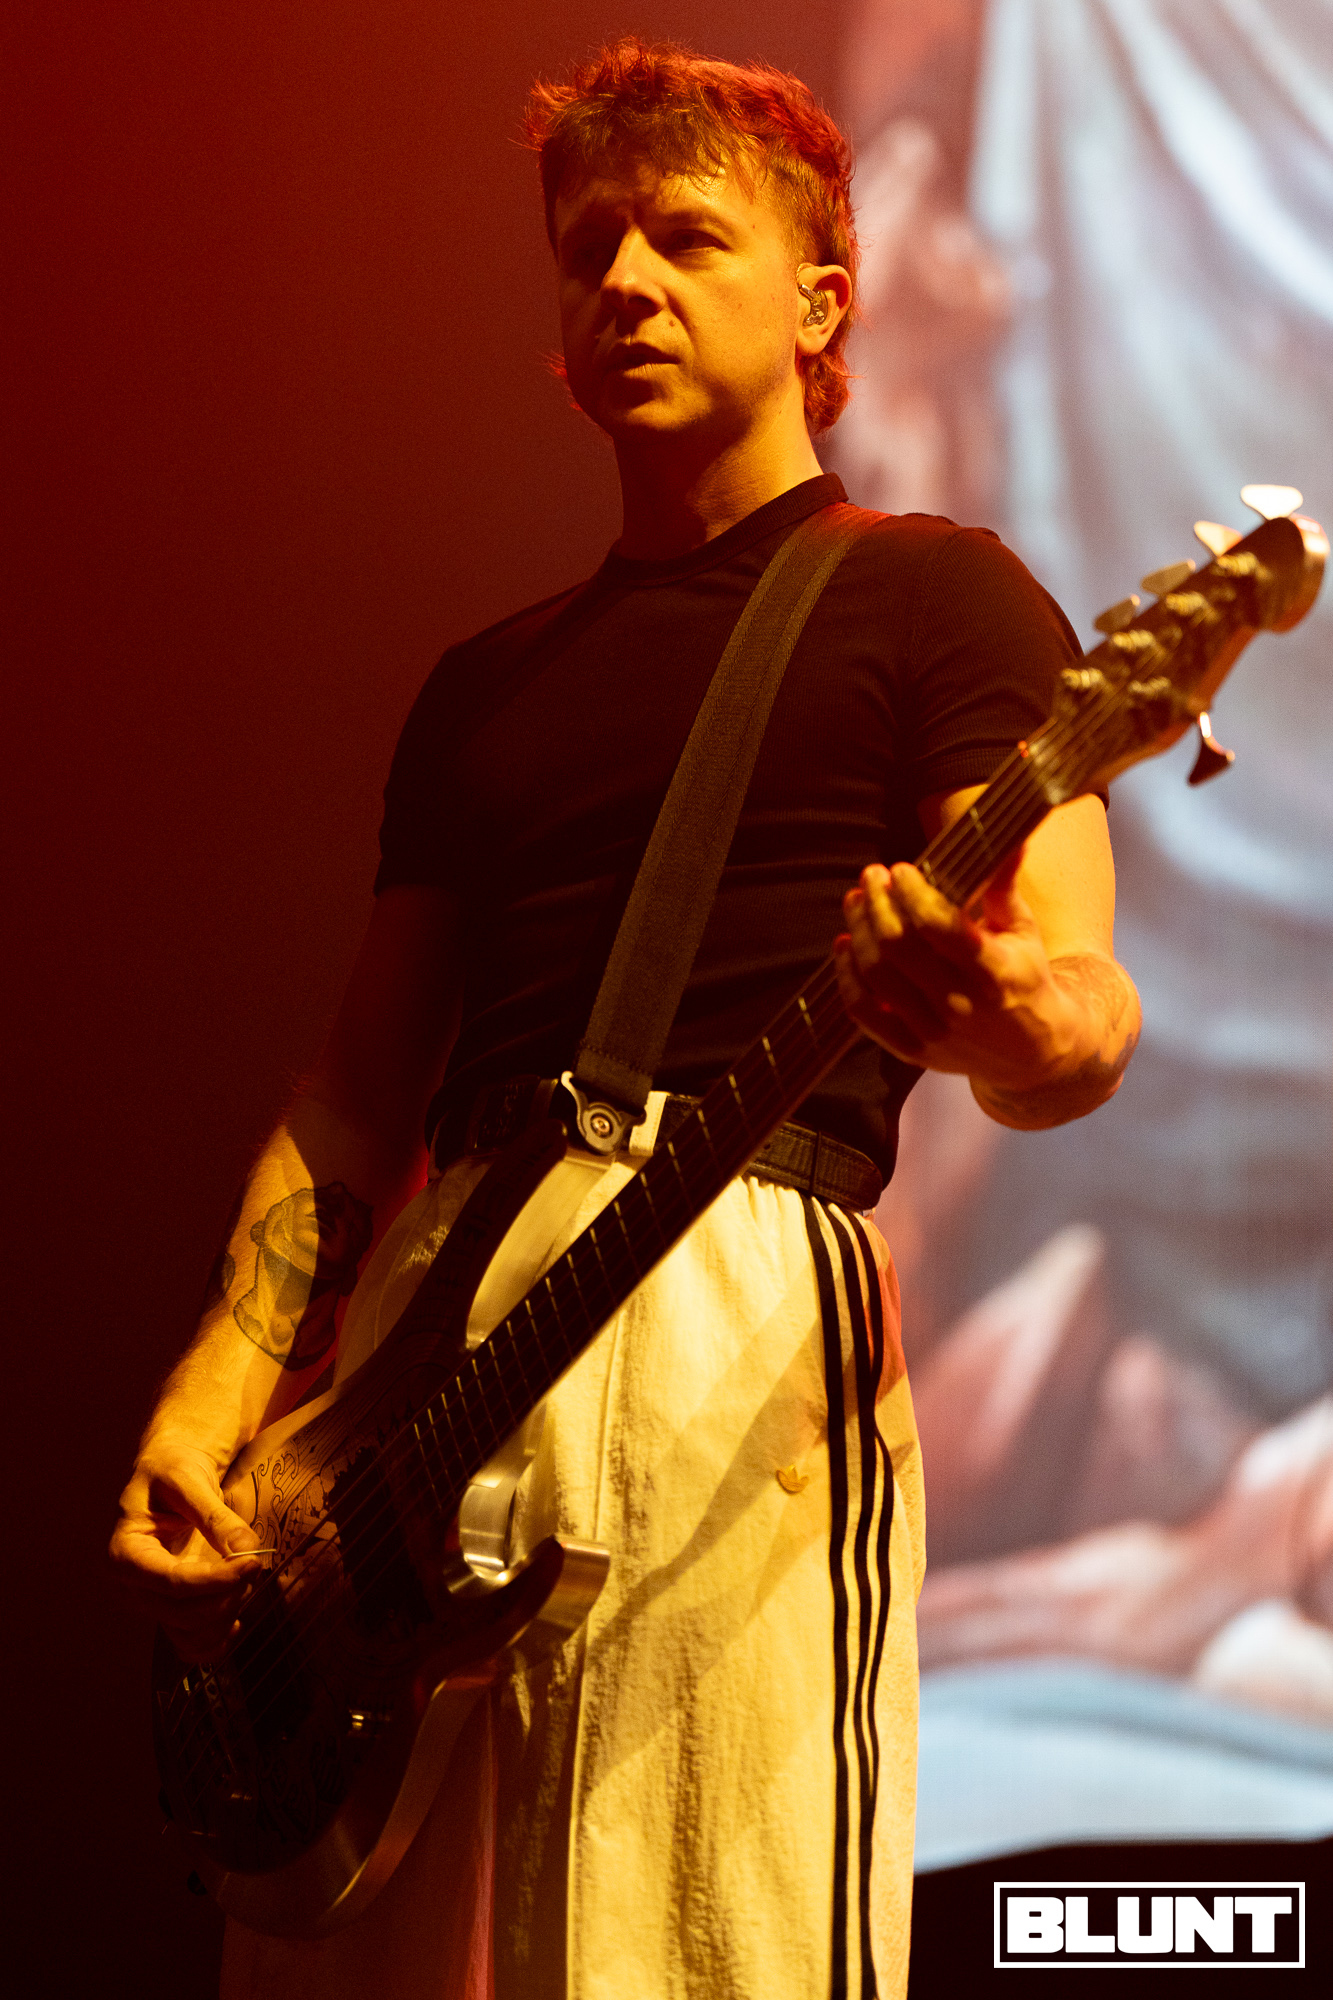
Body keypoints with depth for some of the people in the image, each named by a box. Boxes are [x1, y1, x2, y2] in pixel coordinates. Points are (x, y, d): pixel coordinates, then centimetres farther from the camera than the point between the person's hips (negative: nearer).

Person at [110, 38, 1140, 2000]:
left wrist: (1006, 1020, -30)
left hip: (737, 1304, -6)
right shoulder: (487, 683, 24)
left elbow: (1082, 1011, -5)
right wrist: (233, 1364, 6)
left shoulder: (929, 592, 6)